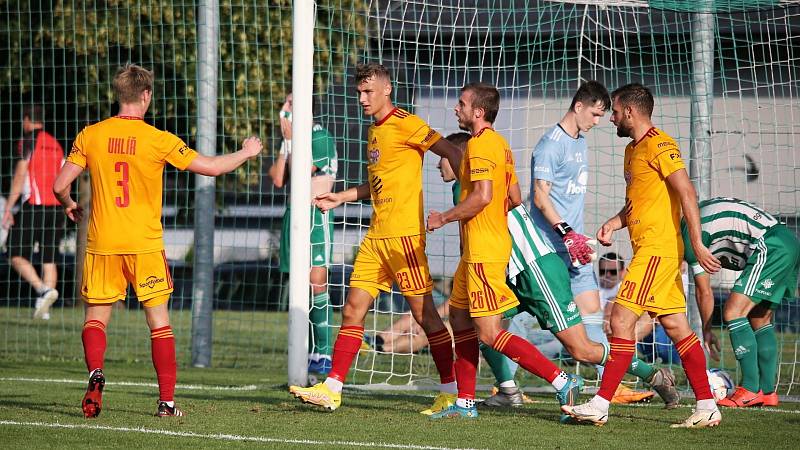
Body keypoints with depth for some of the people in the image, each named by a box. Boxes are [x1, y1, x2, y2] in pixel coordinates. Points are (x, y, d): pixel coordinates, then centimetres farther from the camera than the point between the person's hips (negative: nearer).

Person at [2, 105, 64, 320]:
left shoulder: (28, 141, -4)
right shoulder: (56, 145, 16)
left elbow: (20, 176, -12)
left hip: (33, 206, -6)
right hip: (55, 207, 6)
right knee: (49, 258, 7)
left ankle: (44, 289, -21)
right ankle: (44, 308, 1)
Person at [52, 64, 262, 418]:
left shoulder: (90, 136, -1)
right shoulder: (158, 140, -7)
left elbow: (60, 185, -1)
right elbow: (212, 167, -2)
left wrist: (70, 206, 22)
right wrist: (247, 152, 17)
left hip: (102, 243, 1)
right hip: (145, 244, -1)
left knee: (96, 317, 11)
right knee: (159, 321, 6)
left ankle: (95, 373, -16)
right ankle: (166, 400, 3)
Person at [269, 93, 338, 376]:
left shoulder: (320, 139, -7)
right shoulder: (292, 142, 16)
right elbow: (278, 180, 7)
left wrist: (290, 139, -8)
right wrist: (285, 143, 5)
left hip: (316, 215, -8)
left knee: (317, 284, -14)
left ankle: (324, 355, -15)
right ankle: (310, 354, 9)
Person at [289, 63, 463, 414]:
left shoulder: (404, 124, -9)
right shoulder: (375, 130, 18)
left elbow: (450, 152, -13)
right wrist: (340, 198, 26)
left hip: (404, 233, -9)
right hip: (377, 236, 9)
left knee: (424, 312, -4)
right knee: (353, 309, 4)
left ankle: (451, 391, 3)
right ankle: (332, 388, 4)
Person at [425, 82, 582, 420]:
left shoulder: (479, 144, -15)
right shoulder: (500, 144, 16)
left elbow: (482, 196, -25)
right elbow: (515, 199, 20)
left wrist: (444, 218, -14)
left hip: (483, 252, -11)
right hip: (478, 251, 11)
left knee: (490, 334, -11)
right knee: (460, 318, 15)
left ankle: (562, 382, -15)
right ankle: (465, 403, 18)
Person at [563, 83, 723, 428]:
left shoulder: (658, 145, -11)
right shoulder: (632, 150, 19)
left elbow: (686, 192, -18)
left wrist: (697, 244, -23)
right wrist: (615, 223, 9)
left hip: (657, 250, -10)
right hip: (647, 249, 10)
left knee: (622, 319, -12)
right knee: (676, 327, 8)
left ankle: (601, 404, -13)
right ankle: (707, 407, 9)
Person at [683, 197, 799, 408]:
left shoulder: (689, 234, -1)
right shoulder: (703, 211, 25)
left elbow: (704, 292, 4)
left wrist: (706, 331, 16)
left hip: (770, 248, -10)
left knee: (733, 313, -10)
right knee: (760, 319, 15)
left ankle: (750, 390, -12)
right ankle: (768, 392, 13)